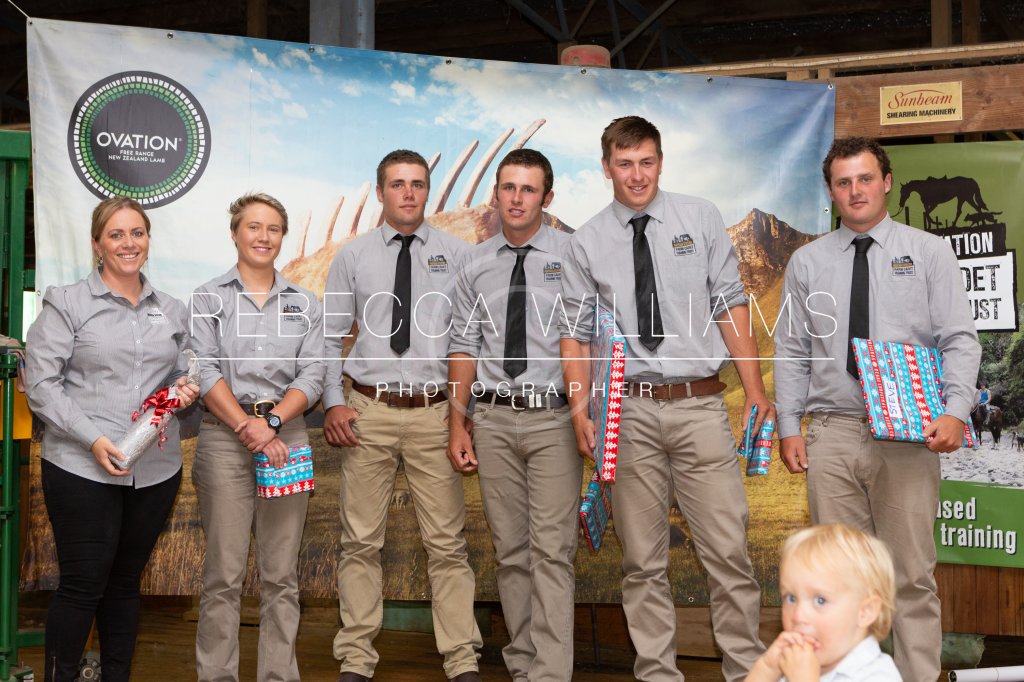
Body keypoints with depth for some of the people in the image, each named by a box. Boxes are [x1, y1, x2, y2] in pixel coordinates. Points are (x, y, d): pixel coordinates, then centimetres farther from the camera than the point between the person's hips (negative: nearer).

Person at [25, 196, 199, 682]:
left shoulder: (172, 312, 12)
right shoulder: (66, 304, -1)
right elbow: (41, 384, -7)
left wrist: (184, 389, -2)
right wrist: (93, 439, -16)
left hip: (156, 470, 4)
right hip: (81, 468, -4)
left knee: (125, 582, 13)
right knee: (82, 584, -1)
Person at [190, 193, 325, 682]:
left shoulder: (305, 304, 13)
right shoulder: (208, 299, 7)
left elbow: (312, 376, 4)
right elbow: (204, 370, -3)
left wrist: (273, 421, -11)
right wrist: (247, 426, -13)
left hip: (287, 437, 2)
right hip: (224, 439, -2)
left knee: (282, 575, 4)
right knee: (223, 573, -1)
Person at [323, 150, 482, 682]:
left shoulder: (456, 255, 5)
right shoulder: (351, 258, 8)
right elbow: (330, 337, 9)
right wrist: (332, 403, -1)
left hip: (435, 413, -1)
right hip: (367, 412, 1)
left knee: (447, 543, 2)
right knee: (361, 542, 6)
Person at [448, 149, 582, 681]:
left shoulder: (573, 255, -1)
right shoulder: (474, 265, 9)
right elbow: (463, 346, 10)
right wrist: (457, 424, 5)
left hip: (554, 417, -3)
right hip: (493, 418, 3)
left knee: (552, 551, -6)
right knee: (509, 549, 10)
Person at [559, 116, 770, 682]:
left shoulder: (701, 219, 7)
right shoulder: (586, 244, 6)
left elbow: (730, 304, 5)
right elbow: (576, 333, 7)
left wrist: (754, 388, -1)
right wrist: (580, 411, -4)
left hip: (700, 406, 0)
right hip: (629, 411, 0)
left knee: (727, 550, -1)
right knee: (643, 559, 8)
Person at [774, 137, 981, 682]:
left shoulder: (929, 252, 6)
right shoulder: (806, 263, 11)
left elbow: (960, 340, -1)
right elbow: (790, 351, 10)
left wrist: (956, 411, -15)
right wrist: (788, 427, 2)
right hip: (831, 434, 2)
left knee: (912, 573, 1)